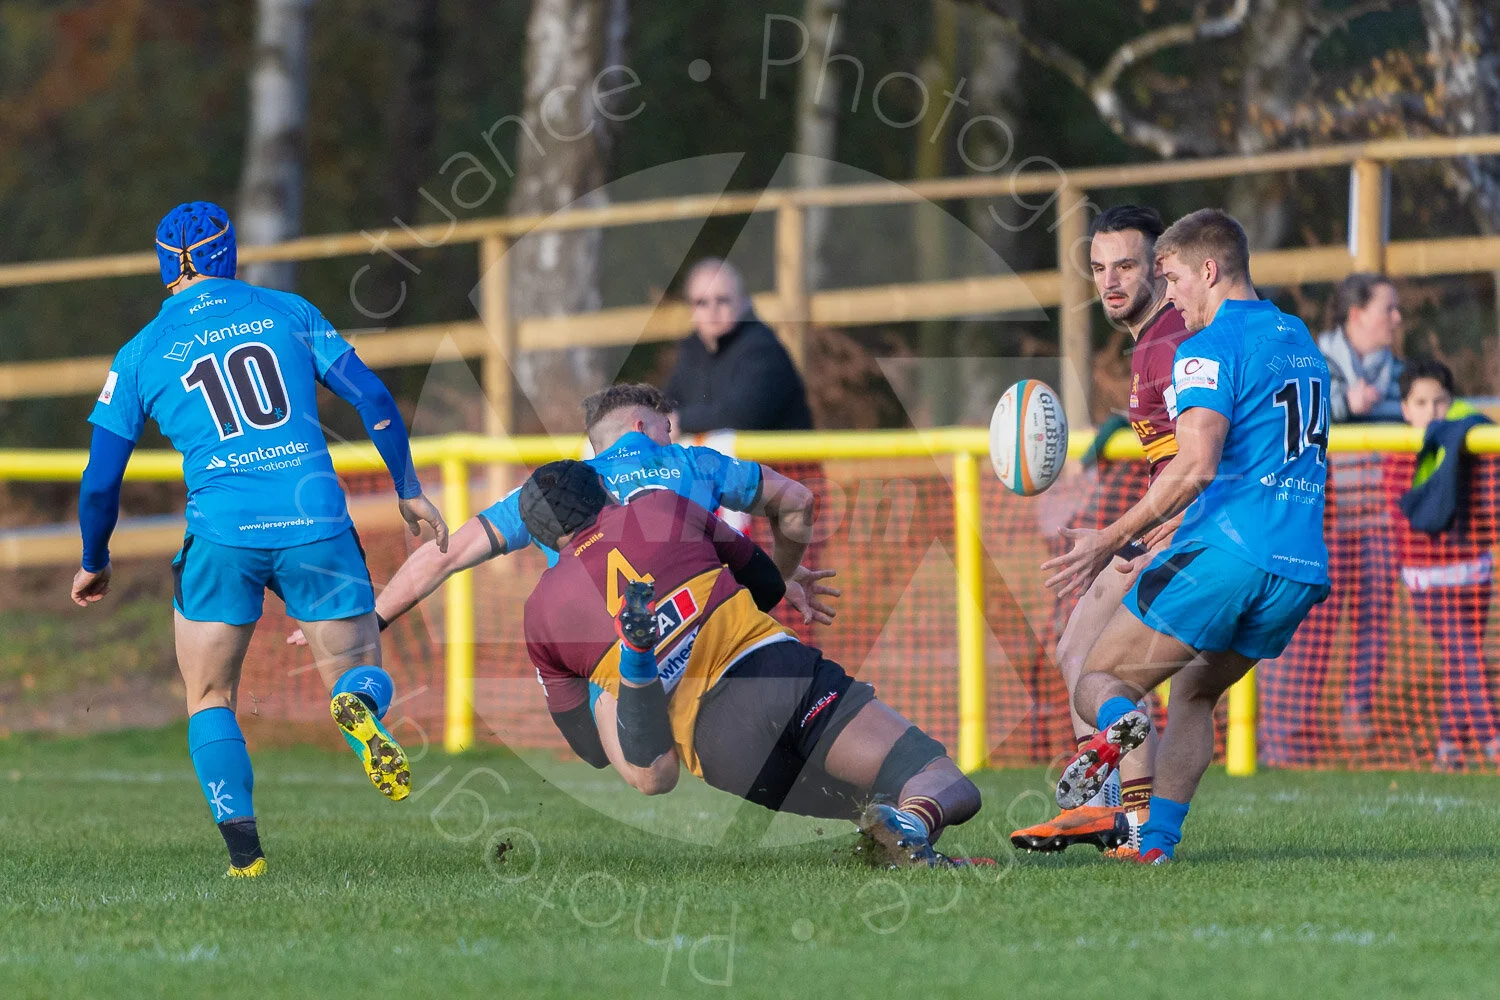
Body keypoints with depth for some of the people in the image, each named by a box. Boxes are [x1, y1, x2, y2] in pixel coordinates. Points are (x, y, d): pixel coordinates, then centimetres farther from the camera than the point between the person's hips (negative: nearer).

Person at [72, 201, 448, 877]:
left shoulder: (141, 353, 10)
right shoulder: (286, 312, 12)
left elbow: (101, 480, 9)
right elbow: (373, 400, 7)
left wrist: (94, 563, 24)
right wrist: (409, 491, 16)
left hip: (223, 532, -1)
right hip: (318, 523, 1)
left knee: (209, 701, 14)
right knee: (359, 673, 14)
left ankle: (242, 844, -5)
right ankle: (360, 708, -24)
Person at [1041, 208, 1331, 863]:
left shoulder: (1211, 347, -5)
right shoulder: (1298, 339, 21)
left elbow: (1196, 466, -19)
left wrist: (1110, 541, -16)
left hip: (1223, 552, -7)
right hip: (1300, 569, 7)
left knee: (1097, 683, 2)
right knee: (1194, 692, 24)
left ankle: (1117, 728, -33)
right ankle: (1157, 841, 9)